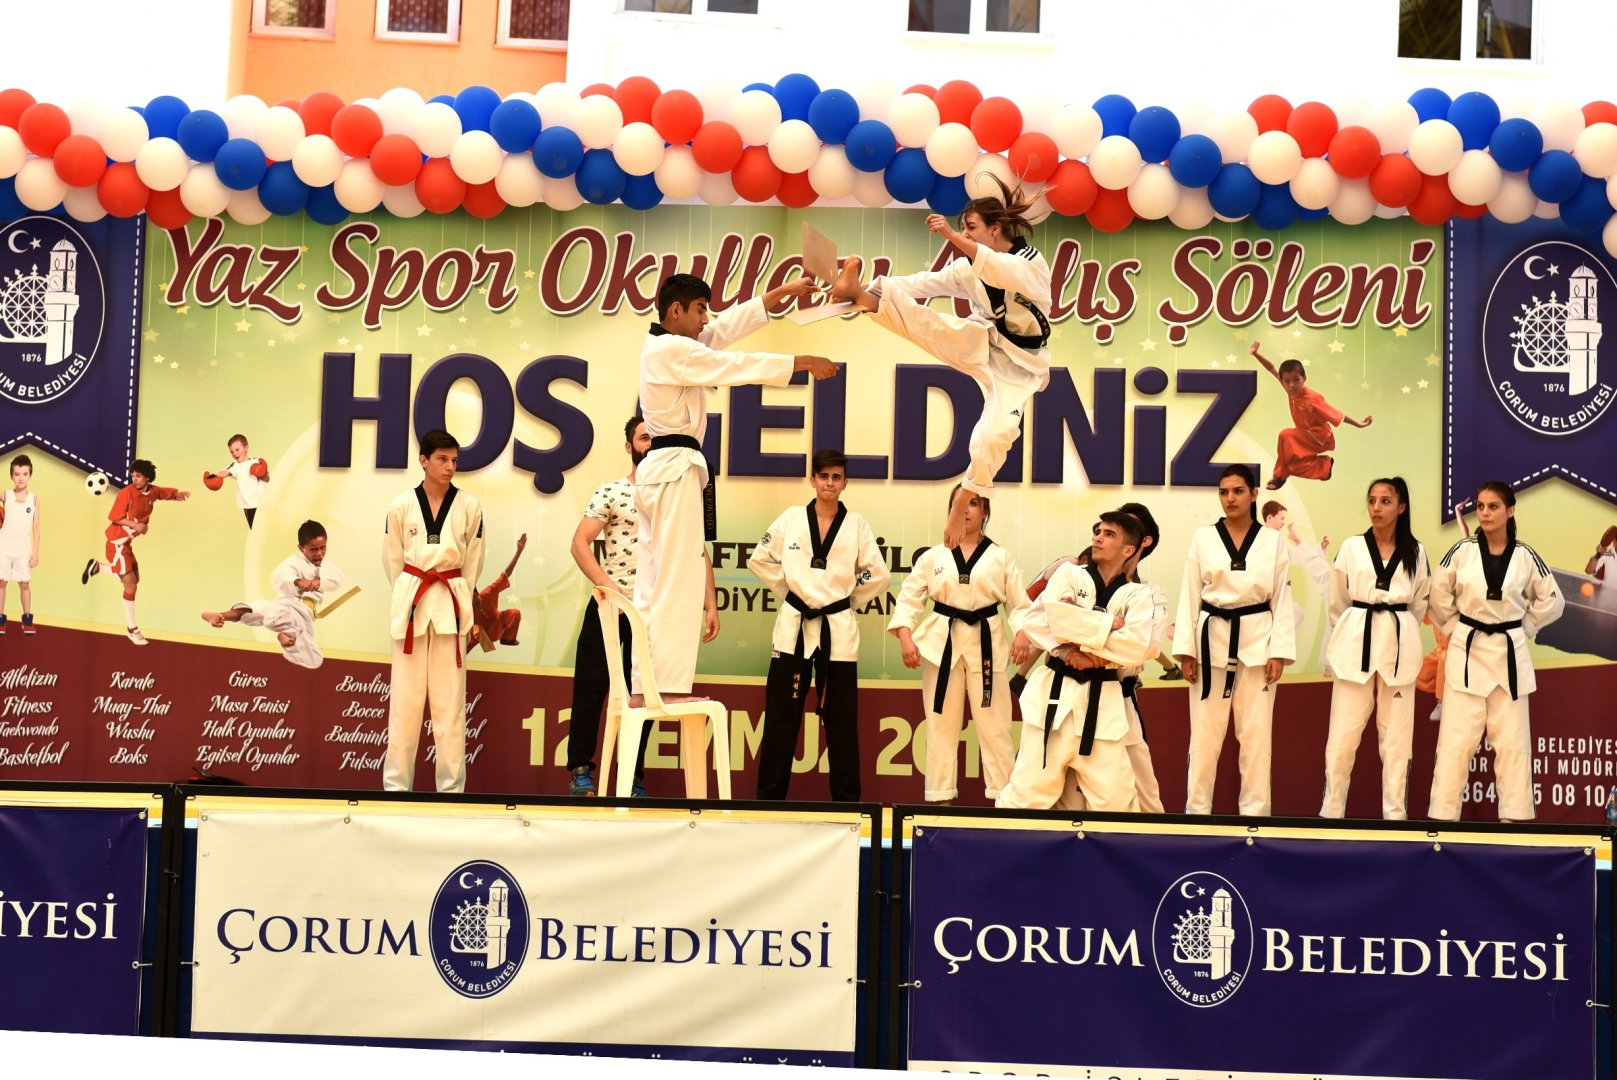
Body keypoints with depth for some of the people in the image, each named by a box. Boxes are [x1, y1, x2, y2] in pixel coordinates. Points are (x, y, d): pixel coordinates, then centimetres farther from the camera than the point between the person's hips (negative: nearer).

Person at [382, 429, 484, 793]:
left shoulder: (469, 507, -1)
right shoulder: (401, 506, 0)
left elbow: (472, 563, 7)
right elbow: (392, 560, 8)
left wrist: (457, 600, 6)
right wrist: (410, 598, 7)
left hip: (451, 606, 0)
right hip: (410, 602, 0)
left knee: (449, 700, 1)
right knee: (405, 698, 2)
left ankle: (451, 785, 7)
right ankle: (397, 783, 9)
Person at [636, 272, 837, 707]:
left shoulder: (664, 346, 16)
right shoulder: (672, 351, -13)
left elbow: (734, 323, 19)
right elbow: (741, 365, -12)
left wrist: (784, 291, 18)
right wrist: (807, 362, -4)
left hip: (658, 470, 10)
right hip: (675, 469, -10)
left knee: (654, 583, 9)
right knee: (678, 581, -10)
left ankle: (643, 688, 10)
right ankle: (668, 687, -11)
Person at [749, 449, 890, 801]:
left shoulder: (856, 524, 1)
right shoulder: (791, 518, 2)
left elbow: (878, 575, 4)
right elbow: (759, 560, 9)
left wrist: (849, 599, 3)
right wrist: (787, 591, 5)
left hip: (837, 629, 0)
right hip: (794, 627, 1)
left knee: (840, 719, 3)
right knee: (781, 715, 3)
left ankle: (846, 798, 11)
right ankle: (769, 795, 11)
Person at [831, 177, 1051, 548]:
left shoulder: (1032, 263, -14)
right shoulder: (971, 267, 3)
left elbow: (1006, 274, -37)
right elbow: (924, 284, -8)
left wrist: (955, 238, -50)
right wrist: (874, 289, -24)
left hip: (1017, 366, -4)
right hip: (982, 346, 4)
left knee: (991, 439, -21)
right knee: (927, 322, -22)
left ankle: (960, 509, -7)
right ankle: (859, 293, -40)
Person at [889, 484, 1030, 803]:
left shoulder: (1002, 558, 4)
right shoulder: (932, 557, 5)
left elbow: (1019, 603, 2)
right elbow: (909, 597, 4)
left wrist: (1022, 634, -16)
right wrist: (905, 636, -10)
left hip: (987, 645, -1)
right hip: (942, 644, 1)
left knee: (994, 726, -1)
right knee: (941, 725, 5)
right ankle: (941, 797, 13)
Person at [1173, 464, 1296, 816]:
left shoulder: (1273, 542, 3)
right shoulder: (1202, 538, 3)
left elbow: (1282, 599, 2)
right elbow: (1189, 596, 2)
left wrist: (1279, 652, -5)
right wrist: (1186, 650, -4)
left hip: (1257, 642, 0)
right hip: (1212, 640, 0)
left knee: (1256, 733, 3)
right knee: (1205, 732, 3)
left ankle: (1255, 812, 11)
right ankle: (1197, 810, 11)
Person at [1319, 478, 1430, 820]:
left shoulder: (1415, 553, 5)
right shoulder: (1352, 547, 3)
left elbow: (1419, 605, 15)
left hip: (1399, 647, 1)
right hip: (1356, 644, -1)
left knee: (1396, 737, 4)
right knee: (1343, 735, -2)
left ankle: (1395, 813, 12)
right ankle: (1331, 812, 7)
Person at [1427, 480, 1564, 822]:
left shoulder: (1525, 557, -2)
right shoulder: (1462, 552, -4)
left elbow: (1552, 602, 8)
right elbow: (1439, 596, 6)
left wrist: (1522, 627, 3)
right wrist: (1456, 628, 2)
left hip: (1509, 654, 1)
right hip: (1467, 653, -1)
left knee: (1512, 741, 5)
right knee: (1456, 739, -3)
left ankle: (1514, 817, 13)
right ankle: (1443, 817, 1)